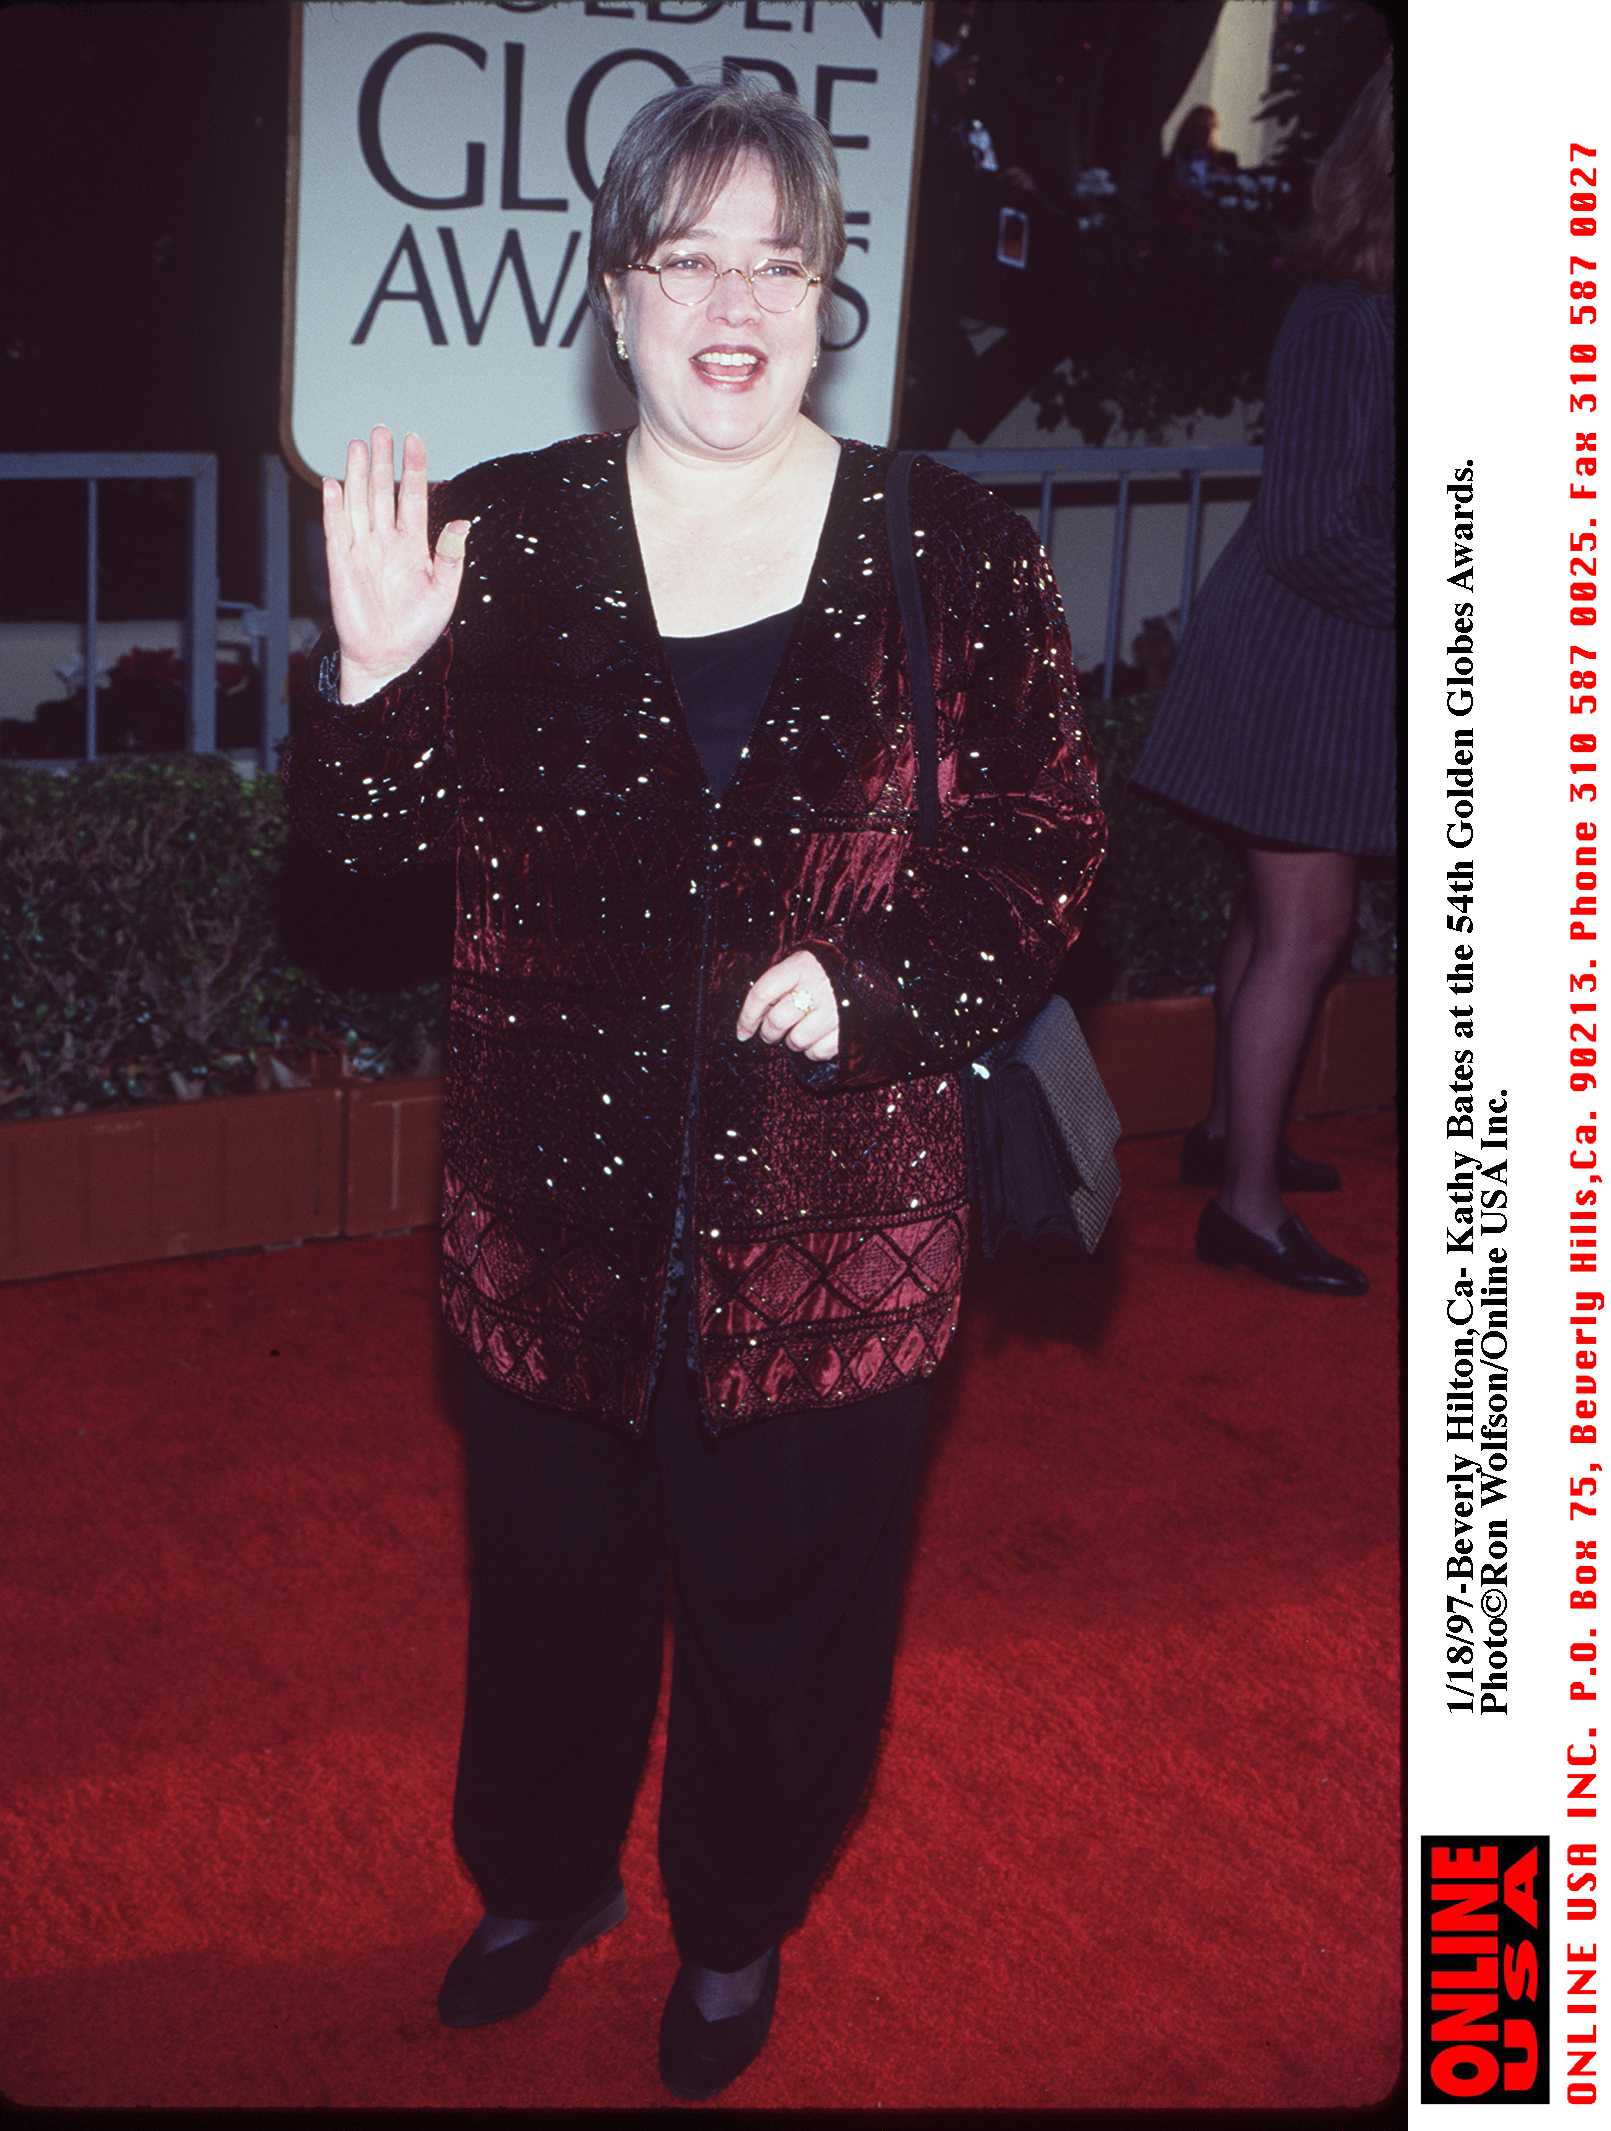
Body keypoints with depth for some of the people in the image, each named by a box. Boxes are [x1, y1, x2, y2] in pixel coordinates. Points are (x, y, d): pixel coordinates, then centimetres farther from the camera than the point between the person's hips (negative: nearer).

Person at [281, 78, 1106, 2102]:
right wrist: (373, 688, -21)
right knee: (552, 1584, 21)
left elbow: (1045, 849, -1)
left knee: (787, 1608, 17)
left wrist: (881, 984, -17)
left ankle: (738, 1923, 46)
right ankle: (541, 1880, 50)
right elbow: (376, 835, -1)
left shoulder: (957, 556, -6)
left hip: (832, 1226, -1)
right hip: (555, 1214, 1)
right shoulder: (503, 537, -3)